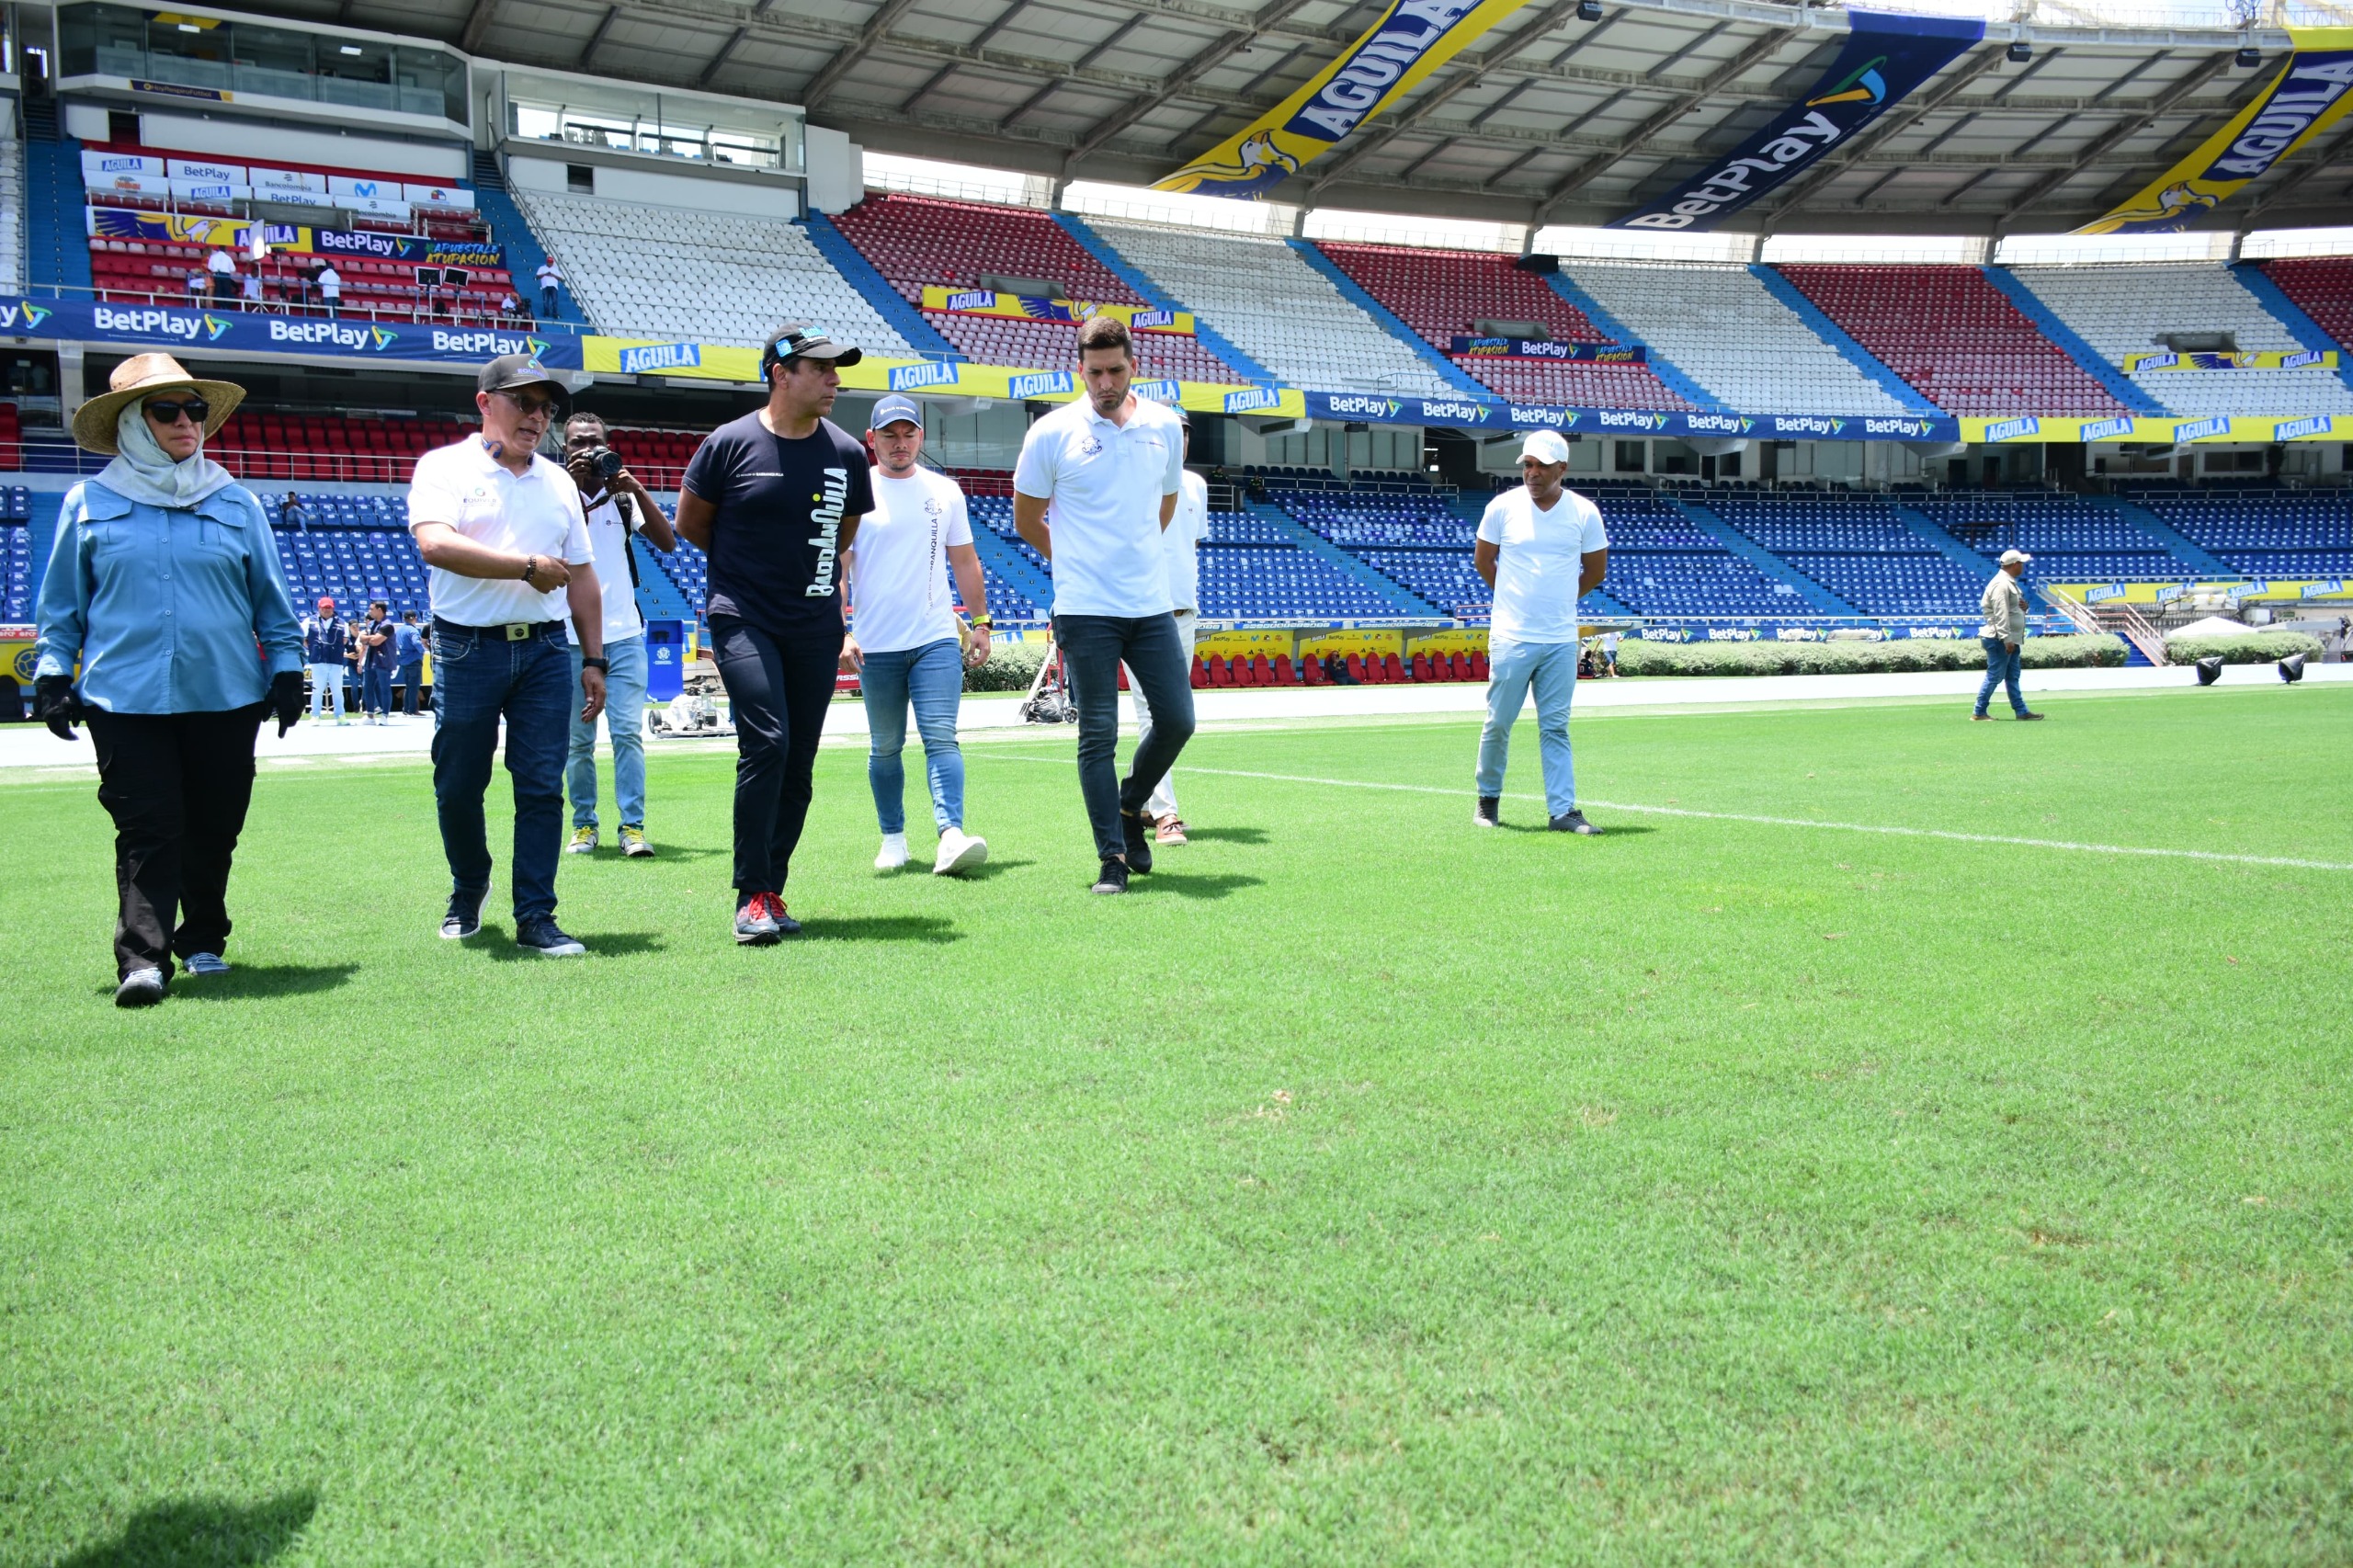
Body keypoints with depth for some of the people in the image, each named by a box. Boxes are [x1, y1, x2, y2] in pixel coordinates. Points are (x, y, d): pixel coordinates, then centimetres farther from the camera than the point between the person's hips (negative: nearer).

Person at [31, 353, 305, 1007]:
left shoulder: (237, 504, 9)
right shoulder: (90, 504, 7)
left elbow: (272, 597, 14)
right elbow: (62, 602, 12)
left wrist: (286, 667, 9)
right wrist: (52, 674, 7)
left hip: (225, 697, 2)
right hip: (126, 698, -2)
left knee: (214, 829, 7)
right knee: (147, 830, -8)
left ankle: (202, 942, 23)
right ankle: (141, 959, -7)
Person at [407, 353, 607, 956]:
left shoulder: (558, 483, 16)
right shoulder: (445, 467, 0)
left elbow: (581, 577, 17)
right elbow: (435, 543, -19)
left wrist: (594, 660, 12)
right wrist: (528, 566, -17)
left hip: (545, 652, 3)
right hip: (468, 651, -3)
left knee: (543, 788, -1)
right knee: (458, 787, 5)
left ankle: (535, 916, 4)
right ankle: (469, 891, 30)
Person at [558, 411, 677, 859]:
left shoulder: (623, 498, 10)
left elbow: (667, 543, -1)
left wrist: (635, 489, -8)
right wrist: (571, 487, -17)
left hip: (624, 636, 1)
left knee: (628, 733, -6)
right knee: (579, 740, 4)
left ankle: (633, 826, -5)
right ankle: (584, 825, 13)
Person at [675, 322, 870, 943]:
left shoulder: (847, 453, 4)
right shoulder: (730, 443, -6)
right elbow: (690, 523, 7)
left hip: (816, 628, 4)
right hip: (743, 619, -4)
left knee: (799, 763, 5)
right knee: (766, 744, -18)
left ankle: (772, 891, 17)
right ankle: (751, 897, -10)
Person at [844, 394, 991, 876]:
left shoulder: (945, 491, 10)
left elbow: (964, 561, 15)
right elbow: (837, 570, -2)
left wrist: (981, 622, 10)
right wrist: (841, 633, -12)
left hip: (937, 639, 1)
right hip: (876, 646, -1)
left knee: (941, 736, -12)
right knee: (885, 747, 8)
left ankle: (952, 835, -21)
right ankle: (893, 837, 19)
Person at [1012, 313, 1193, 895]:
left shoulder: (1165, 427, 7)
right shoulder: (1052, 433, -4)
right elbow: (1027, 520, 7)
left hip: (1152, 606, 4)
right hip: (1085, 612, -4)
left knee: (1177, 720, 3)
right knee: (1098, 736, -2)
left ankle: (1130, 807, 30)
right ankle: (1112, 858, 7)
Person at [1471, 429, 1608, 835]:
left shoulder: (1584, 513, 1)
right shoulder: (1503, 506, -2)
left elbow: (1596, 571, 13)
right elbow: (1482, 560, 12)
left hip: (1561, 639, 1)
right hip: (1511, 637, -1)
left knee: (1555, 727, 3)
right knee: (1498, 723, 4)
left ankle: (1562, 810, 4)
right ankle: (1488, 798, 21)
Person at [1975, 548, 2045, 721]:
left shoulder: (2010, 583, 16)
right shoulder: (2001, 584, -16)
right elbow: (2000, 614, -23)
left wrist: (2024, 606, 3)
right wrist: (2006, 639, -25)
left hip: (2011, 639, 11)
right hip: (1999, 639, -11)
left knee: (2012, 676, 12)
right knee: (1995, 676, -7)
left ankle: (2021, 711, 16)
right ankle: (1979, 712, -2)